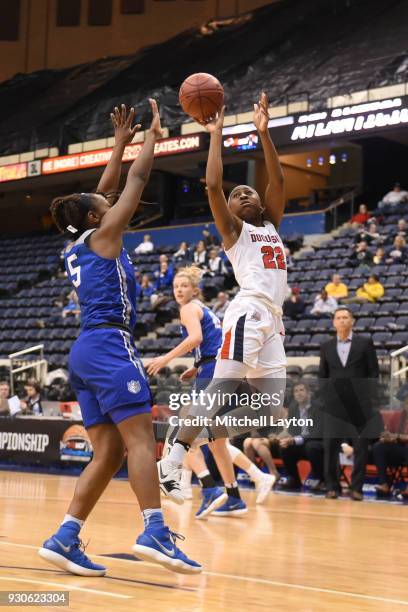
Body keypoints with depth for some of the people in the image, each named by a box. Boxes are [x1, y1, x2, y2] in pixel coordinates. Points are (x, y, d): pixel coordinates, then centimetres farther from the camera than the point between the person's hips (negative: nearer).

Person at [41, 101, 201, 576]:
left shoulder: (76, 246, 21)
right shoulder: (102, 235, 1)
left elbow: (104, 189, 32)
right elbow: (137, 179, 5)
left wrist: (121, 141, 38)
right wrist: (153, 135, 16)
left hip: (86, 351, 9)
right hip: (109, 345, -9)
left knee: (108, 455, 4)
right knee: (140, 440, -16)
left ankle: (64, 539, -3)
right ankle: (154, 532, -28)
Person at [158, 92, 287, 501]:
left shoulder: (271, 226, 25)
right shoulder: (234, 230, 9)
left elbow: (278, 180, 16)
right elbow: (213, 186, -5)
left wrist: (263, 132, 11)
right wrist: (216, 133, 0)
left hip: (273, 319, 7)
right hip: (248, 312, -7)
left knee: (271, 402, 2)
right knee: (223, 390, -15)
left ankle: (197, 440, 12)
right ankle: (173, 458, -10)